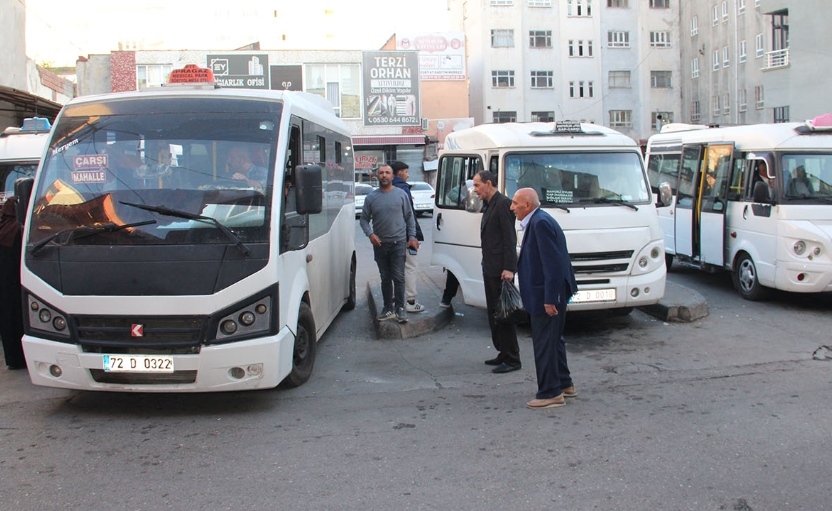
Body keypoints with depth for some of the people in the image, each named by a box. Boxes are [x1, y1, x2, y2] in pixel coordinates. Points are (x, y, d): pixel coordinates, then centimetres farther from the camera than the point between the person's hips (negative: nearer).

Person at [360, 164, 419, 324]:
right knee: (385, 278, 11)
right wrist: (370, 234, -10)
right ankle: (388, 309, 18)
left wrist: (412, 236, 0)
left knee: (398, 277, -6)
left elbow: (409, 217, 6)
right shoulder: (371, 197, 5)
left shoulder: (401, 194, 2)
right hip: (379, 244, 2)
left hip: (398, 242, -2)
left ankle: (400, 309, 0)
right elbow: (364, 219, 7)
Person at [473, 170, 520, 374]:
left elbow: (510, 239, -18)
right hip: (490, 269, 10)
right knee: (494, 313, 15)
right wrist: (487, 265, 15)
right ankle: (503, 353, 24)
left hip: (501, 270, -10)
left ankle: (512, 359, 2)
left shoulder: (503, 204, -13)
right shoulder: (489, 205, 16)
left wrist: (509, 268, -22)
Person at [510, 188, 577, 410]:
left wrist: (549, 298, -25)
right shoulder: (537, 221, 13)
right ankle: (564, 384, 32)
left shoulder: (540, 223, -20)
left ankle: (550, 393, 6)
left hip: (546, 294, -11)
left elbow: (552, 263, -24)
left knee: (545, 343, -3)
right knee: (553, 340, 20)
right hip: (547, 293, 11)